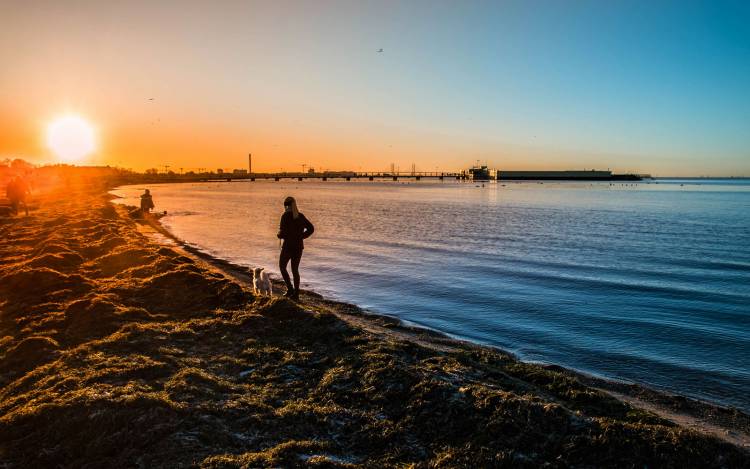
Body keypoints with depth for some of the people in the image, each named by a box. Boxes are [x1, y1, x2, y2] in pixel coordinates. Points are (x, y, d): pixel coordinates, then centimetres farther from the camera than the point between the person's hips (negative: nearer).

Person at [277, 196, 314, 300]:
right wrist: (301, 236, 9)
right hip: (299, 246, 6)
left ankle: (290, 289, 5)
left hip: (288, 246, -6)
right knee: (295, 269, 13)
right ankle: (296, 293, 12)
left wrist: (279, 235, 2)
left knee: (282, 266, 14)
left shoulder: (285, 216, -13)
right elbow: (311, 228, 7)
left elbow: (283, 232, -19)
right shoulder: (300, 216, 5)